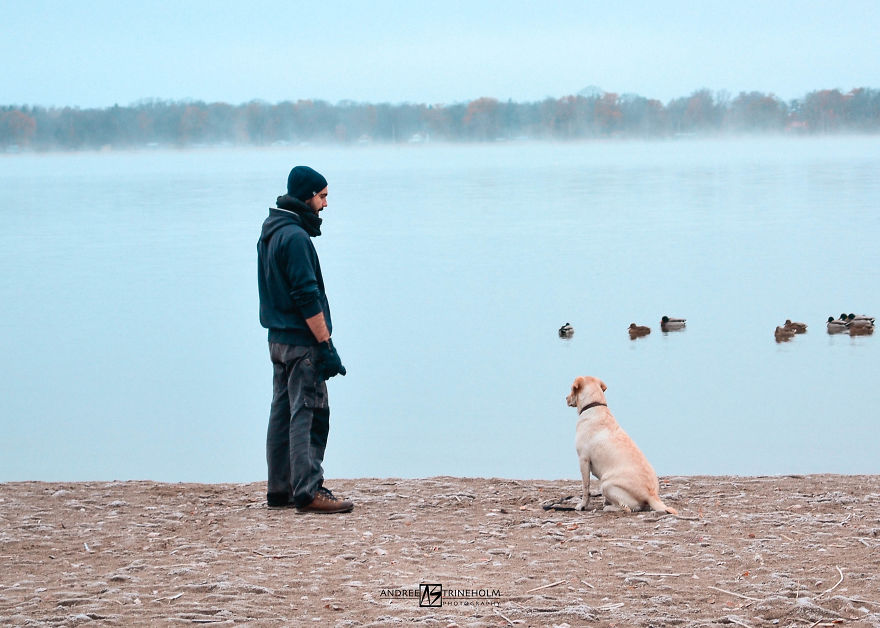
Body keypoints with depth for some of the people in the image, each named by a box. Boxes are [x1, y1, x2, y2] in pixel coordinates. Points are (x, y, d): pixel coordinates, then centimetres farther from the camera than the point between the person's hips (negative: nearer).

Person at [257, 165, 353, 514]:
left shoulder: (270, 234, 14)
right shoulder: (295, 237, -17)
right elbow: (307, 297, -20)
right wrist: (327, 346, -19)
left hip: (278, 338, 10)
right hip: (301, 341, -10)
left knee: (283, 413, 12)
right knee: (309, 413, -9)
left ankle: (279, 490, 16)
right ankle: (308, 491, -11)